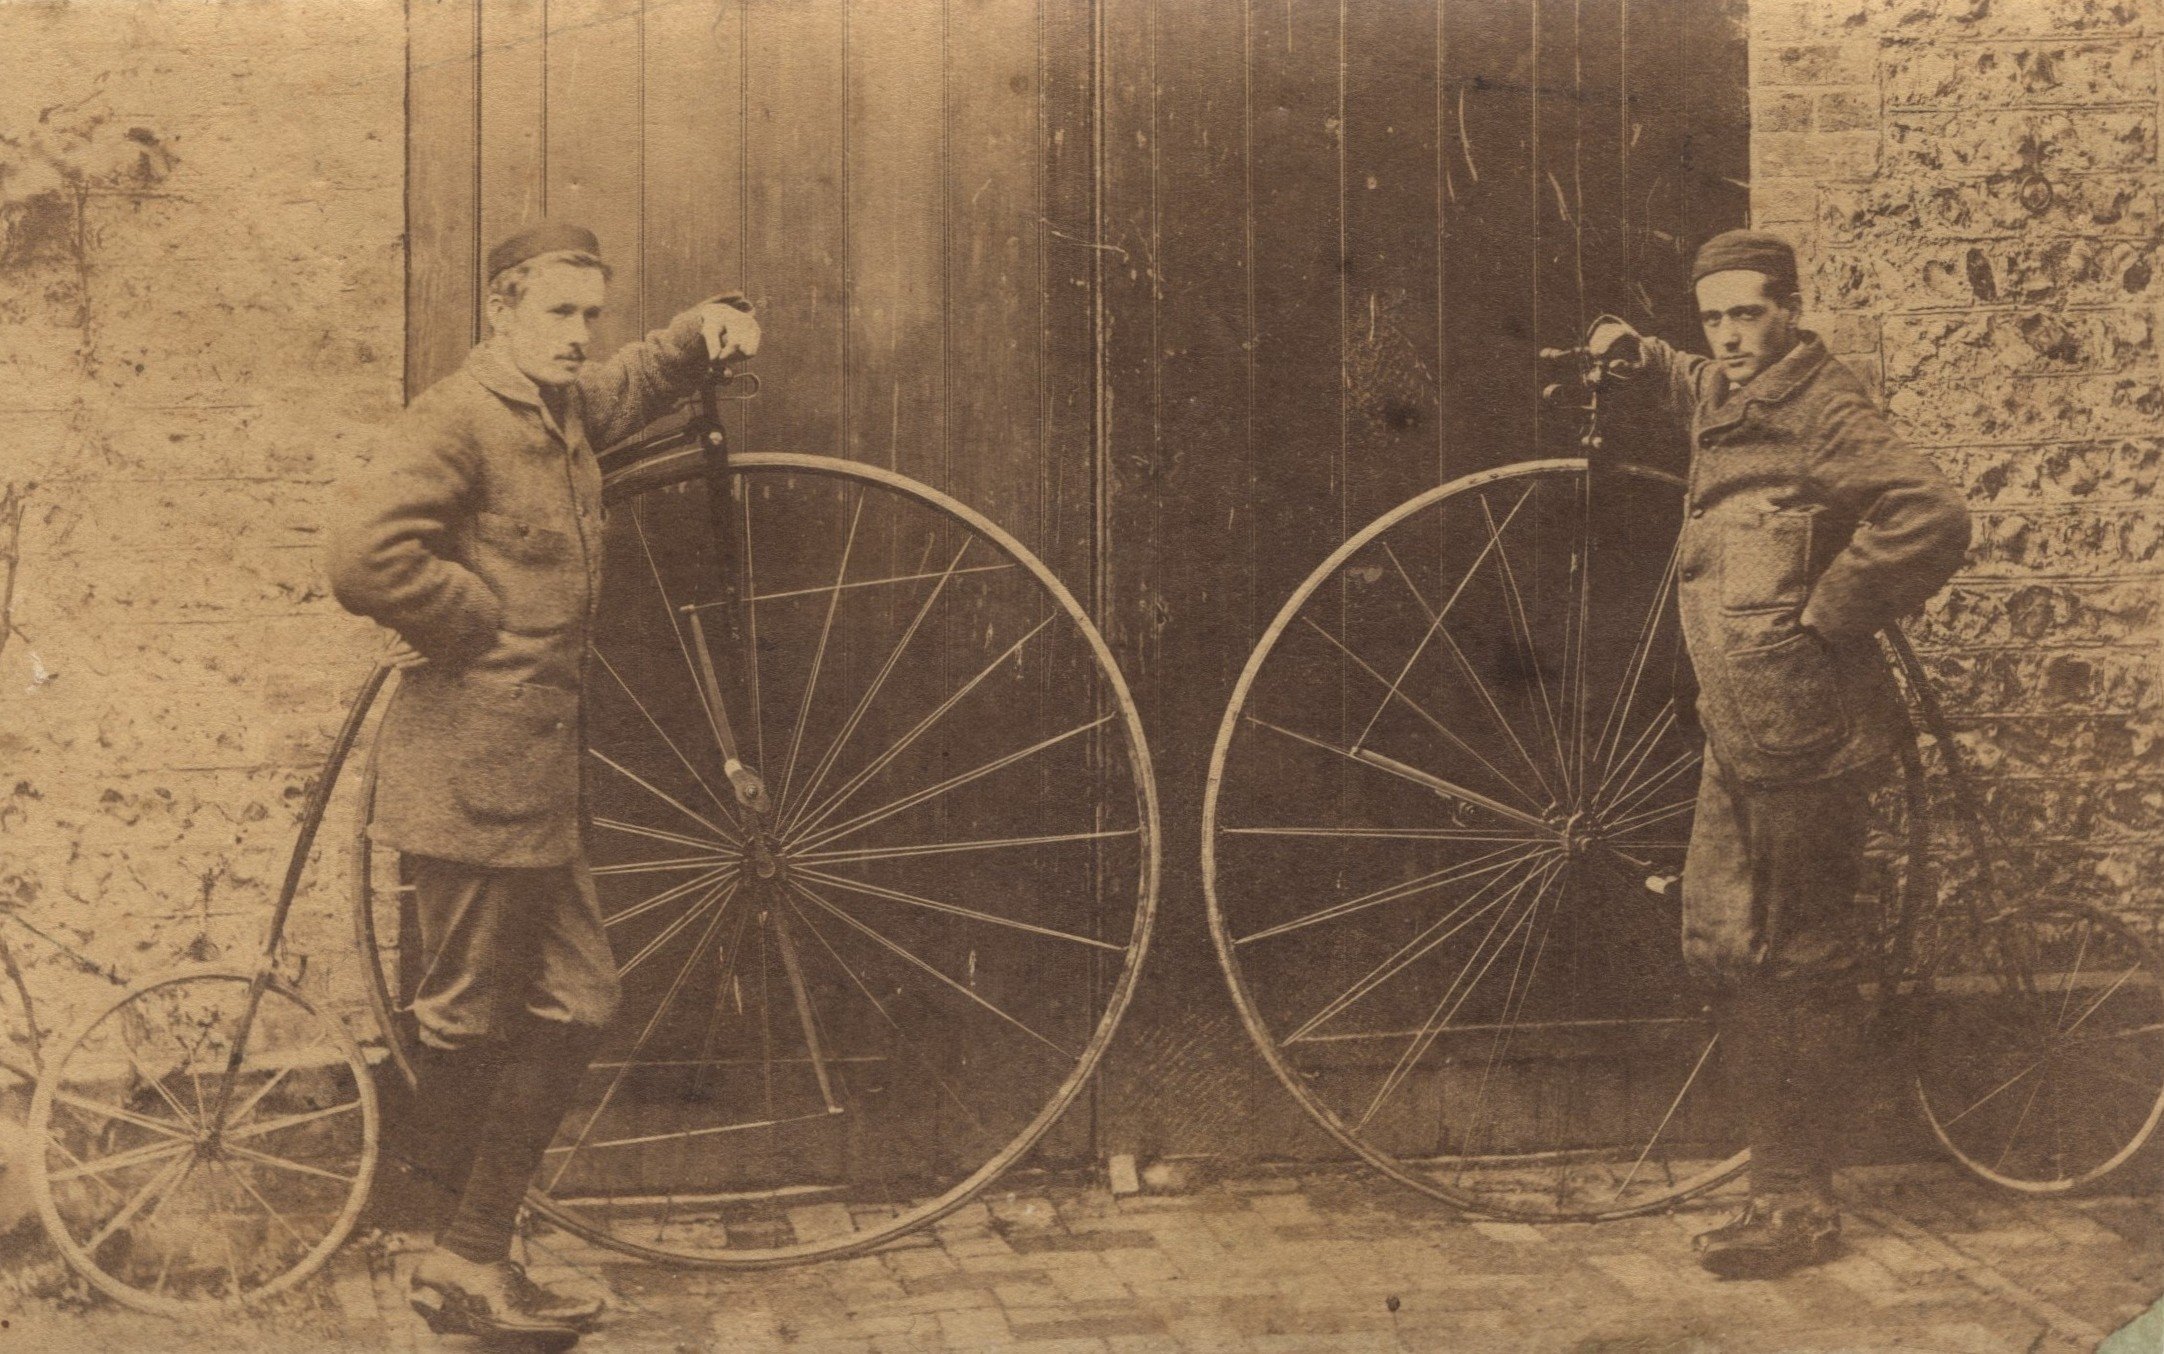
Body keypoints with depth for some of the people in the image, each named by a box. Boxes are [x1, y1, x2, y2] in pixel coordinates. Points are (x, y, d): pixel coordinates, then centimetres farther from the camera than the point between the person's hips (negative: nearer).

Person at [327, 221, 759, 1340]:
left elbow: (634, 384, 36)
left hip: (531, 782, 10)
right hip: (469, 774, -10)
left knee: (576, 1006, 12)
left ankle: (473, 1257, 22)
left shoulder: (562, 411, 14)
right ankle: (466, 1268, 16)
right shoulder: (458, 418, -13)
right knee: (466, 1025, 1)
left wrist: (707, 327, 16)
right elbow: (365, 555, -27)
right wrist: (485, 618, -15)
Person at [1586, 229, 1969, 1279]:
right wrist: (1638, 360, 21)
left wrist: (1825, 613, -19)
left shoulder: (1822, 413, -13)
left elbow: (1932, 516, -27)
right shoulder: (1727, 401, 15)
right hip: (1742, 732, 10)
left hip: (1802, 732, -10)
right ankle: (1784, 1185, 24)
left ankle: (1799, 1206, 9)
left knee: (1802, 966, -2)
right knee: (1726, 949, 12)